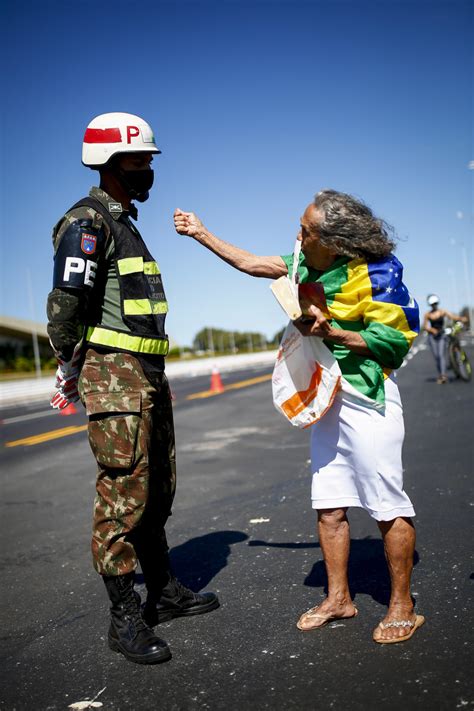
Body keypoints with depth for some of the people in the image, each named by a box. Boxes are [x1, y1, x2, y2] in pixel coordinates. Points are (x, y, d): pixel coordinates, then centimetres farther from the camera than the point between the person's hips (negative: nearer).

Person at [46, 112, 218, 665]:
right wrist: (71, 372, -8)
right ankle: (125, 619, 4)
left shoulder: (125, 223, 20)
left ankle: (164, 592, 28)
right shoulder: (87, 222, -11)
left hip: (150, 373, 10)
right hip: (115, 375, -10)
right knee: (122, 495, -6)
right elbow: (65, 305, -16)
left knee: (157, 490, 15)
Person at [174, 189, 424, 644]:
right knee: (328, 503, 10)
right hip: (325, 395, 8)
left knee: (387, 504, -3)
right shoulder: (308, 264, 5)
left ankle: (403, 608, 11)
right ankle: (338, 599, 23)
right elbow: (251, 264, 17)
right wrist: (202, 234, 20)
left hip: (366, 397, -8)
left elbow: (396, 339, -15)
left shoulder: (373, 274, -17)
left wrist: (330, 333, -22)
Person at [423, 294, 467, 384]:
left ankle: (444, 375, -20)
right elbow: (425, 326, 0)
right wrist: (432, 330, -20)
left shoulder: (442, 312, 2)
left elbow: (452, 316, -12)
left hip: (441, 335, -1)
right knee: (436, 356, -3)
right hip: (432, 336, 1)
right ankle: (440, 375, 8)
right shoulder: (427, 315, 3)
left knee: (442, 355, -13)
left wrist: (461, 318, -30)